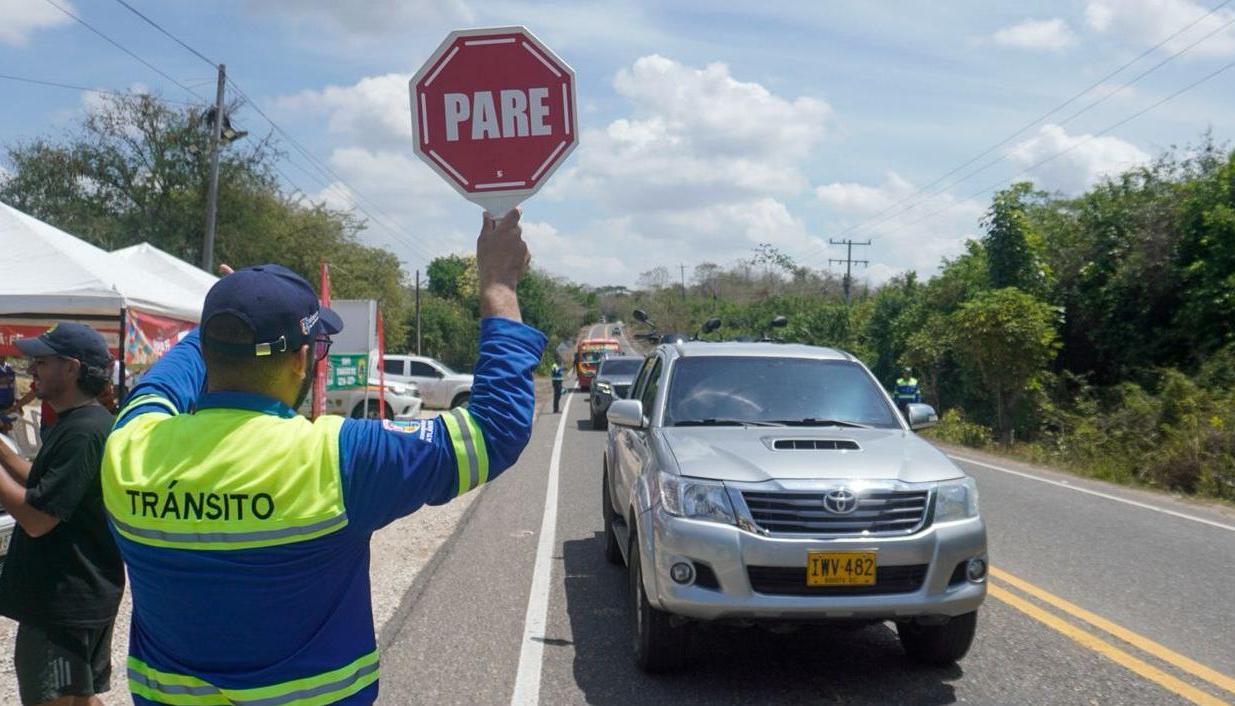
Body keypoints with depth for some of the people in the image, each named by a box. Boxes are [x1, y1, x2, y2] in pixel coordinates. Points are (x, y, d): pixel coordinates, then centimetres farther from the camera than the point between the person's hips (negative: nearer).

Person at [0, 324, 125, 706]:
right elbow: (46, 488, 16)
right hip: (79, 594, 10)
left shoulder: (83, 432, -22)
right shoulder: (76, 423, 11)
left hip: (67, 601, -10)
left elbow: (36, 518, -24)